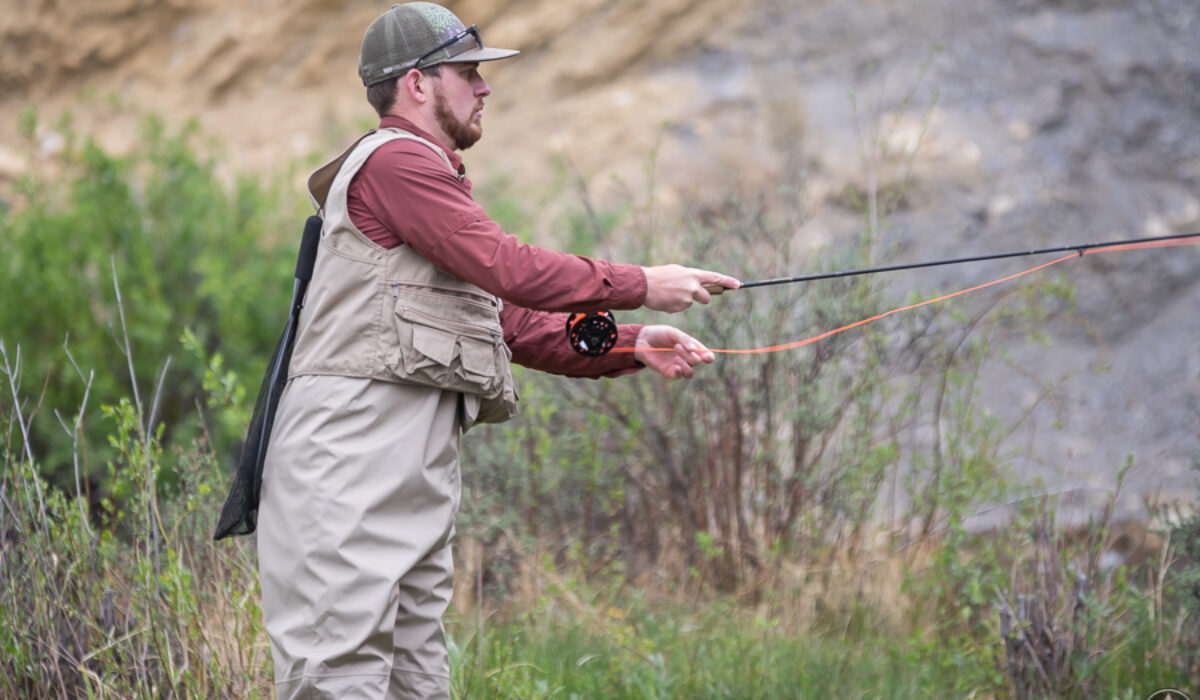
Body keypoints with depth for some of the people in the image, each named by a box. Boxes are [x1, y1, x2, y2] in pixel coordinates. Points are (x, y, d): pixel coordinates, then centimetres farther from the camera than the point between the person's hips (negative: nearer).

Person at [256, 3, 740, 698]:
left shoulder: (429, 176, 26)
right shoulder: (394, 160, -6)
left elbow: (514, 325, 22)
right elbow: (508, 268, -13)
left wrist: (630, 345, 10)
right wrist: (641, 286, -5)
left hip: (418, 480, 10)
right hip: (350, 467, -10)